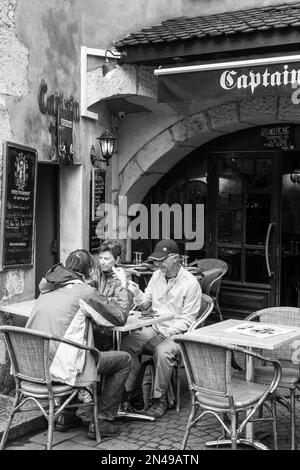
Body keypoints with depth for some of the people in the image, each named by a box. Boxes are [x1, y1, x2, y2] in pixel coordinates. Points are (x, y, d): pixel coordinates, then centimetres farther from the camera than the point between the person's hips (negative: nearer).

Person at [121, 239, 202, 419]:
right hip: (153, 328, 6)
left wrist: (165, 334, -21)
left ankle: (160, 399, -17)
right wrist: (137, 294, -5)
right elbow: (146, 304, 16)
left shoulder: (190, 283, -11)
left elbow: (187, 320, -11)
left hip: (175, 333, -6)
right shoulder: (157, 275, 8)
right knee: (126, 343, -19)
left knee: (163, 351, -35)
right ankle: (126, 392, -11)